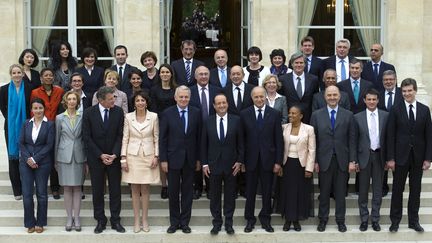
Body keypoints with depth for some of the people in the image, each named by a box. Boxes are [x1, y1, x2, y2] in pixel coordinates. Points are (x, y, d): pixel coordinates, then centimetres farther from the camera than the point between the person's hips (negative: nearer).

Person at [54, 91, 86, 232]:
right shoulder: (59, 118, 4)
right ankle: (69, 217, 10)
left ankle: (76, 217, 8)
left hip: (79, 156, 0)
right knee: (67, 188, 3)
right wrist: (55, 160, 6)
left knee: (77, 187, 2)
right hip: (64, 156, 0)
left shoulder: (82, 117, 3)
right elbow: (57, 140, 7)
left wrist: (87, 160, 2)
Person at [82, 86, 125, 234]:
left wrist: (114, 154, -13)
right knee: (97, 190, 7)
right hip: (95, 158, -1)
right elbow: (87, 137, -7)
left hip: (114, 157, 1)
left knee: (115, 189, 6)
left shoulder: (118, 112, -3)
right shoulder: (89, 113, -6)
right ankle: (100, 221, 17)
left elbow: (120, 135, -2)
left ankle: (115, 220, 16)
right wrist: (101, 155, -12)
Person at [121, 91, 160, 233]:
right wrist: (123, 158, -3)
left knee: (145, 189, 4)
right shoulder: (128, 117, 0)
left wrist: (156, 156, -4)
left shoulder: (153, 116, -1)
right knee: (135, 189, 5)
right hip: (132, 156, 1)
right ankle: (136, 220, 12)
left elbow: (156, 138, 3)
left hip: (148, 156, 0)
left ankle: (145, 219, 14)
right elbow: (125, 138, 2)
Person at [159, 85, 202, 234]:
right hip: (173, 158, -1)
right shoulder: (167, 114, -4)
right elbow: (162, 138, -3)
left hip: (190, 159, 1)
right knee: (173, 192, 7)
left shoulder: (196, 113, 0)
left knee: (187, 192, 8)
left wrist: (198, 159, 1)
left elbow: (199, 137, 2)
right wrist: (163, 159, -6)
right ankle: (174, 222, 19)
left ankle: (185, 222, 19)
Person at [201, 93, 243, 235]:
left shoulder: (236, 120, -2)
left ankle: (228, 222, 18)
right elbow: (204, 144, 3)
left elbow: (240, 143, 1)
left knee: (230, 195, 7)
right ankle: (216, 222, 18)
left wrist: (239, 161, -4)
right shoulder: (208, 122, 0)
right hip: (213, 164, 1)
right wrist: (204, 163, -2)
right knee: (215, 195, 8)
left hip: (231, 164, 0)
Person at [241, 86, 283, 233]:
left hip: (268, 159, 0)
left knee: (267, 192, 9)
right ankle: (250, 220, 21)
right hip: (250, 159, 0)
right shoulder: (244, 114, 0)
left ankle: (265, 219, 23)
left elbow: (279, 139, -1)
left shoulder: (274, 114, -1)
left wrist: (278, 161, -5)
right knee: (250, 192, 9)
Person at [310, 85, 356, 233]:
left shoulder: (348, 115, 3)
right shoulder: (316, 115, 2)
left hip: (342, 159, 0)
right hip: (324, 160, 0)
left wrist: (352, 161, -3)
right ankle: (323, 220, 19)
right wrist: (314, 161, -3)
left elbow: (351, 140, 2)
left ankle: (340, 220, 18)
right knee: (324, 192, 7)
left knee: (341, 192, 7)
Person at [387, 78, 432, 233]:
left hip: (418, 157, 2)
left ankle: (413, 221, 20)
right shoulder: (396, 110, -3)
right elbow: (390, 135, -4)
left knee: (416, 190, 10)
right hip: (400, 156, -2)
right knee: (397, 189, 5)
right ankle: (395, 220, 15)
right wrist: (390, 158, -9)